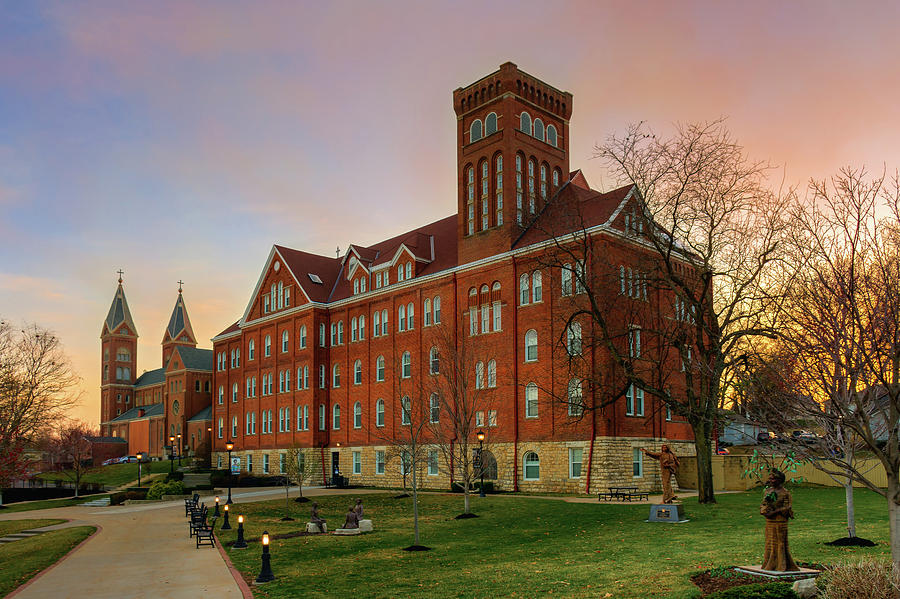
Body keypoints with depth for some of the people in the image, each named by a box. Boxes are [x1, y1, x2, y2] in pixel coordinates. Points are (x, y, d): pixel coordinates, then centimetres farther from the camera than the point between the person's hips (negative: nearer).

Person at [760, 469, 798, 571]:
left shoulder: (785, 493, -8)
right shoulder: (767, 491, 12)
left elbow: (786, 509, -12)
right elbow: (763, 504, 13)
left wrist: (774, 512, -17)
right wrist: (764, 511, -8)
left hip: (780, 522, -7)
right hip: (769, 522, 7)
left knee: (780, 543, -3)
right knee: (769, 543, 10)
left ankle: (782, 565, 5)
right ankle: (770, 564, 18)